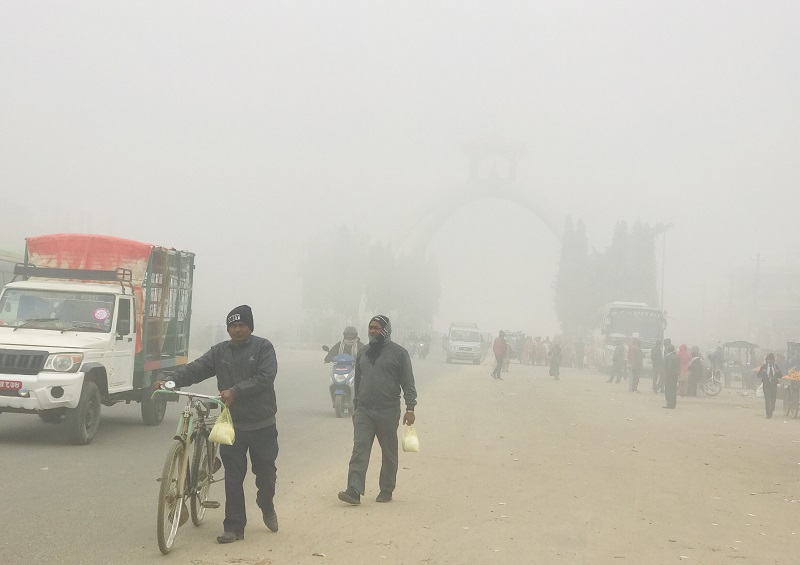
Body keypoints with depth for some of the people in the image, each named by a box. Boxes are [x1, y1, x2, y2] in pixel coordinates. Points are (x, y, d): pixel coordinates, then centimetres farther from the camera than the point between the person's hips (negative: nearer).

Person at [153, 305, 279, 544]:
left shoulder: (263, 347, -4)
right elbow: (195, 369, -4)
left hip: (262, 425, -2)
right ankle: (234, 526, 8)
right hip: (232, 425, 2)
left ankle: (267, 507, 38)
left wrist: (235, 391, -27)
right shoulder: (220, 351, 6)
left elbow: (265, 378, -17)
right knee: (233, 478, 1)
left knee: (266, 473, 10)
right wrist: (170, 381, -21)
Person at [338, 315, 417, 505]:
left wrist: (410, 408, -11)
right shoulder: (363, 353, 13)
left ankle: (386, 490, 19)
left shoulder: (398, 352, -2)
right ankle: (354, 490, -16)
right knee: (359, 449, -9)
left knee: (389, 453, 7)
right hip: (364, 411, 4)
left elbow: (408, 383, -4)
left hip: (388, 411, -3)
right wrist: (356, 407, 20)